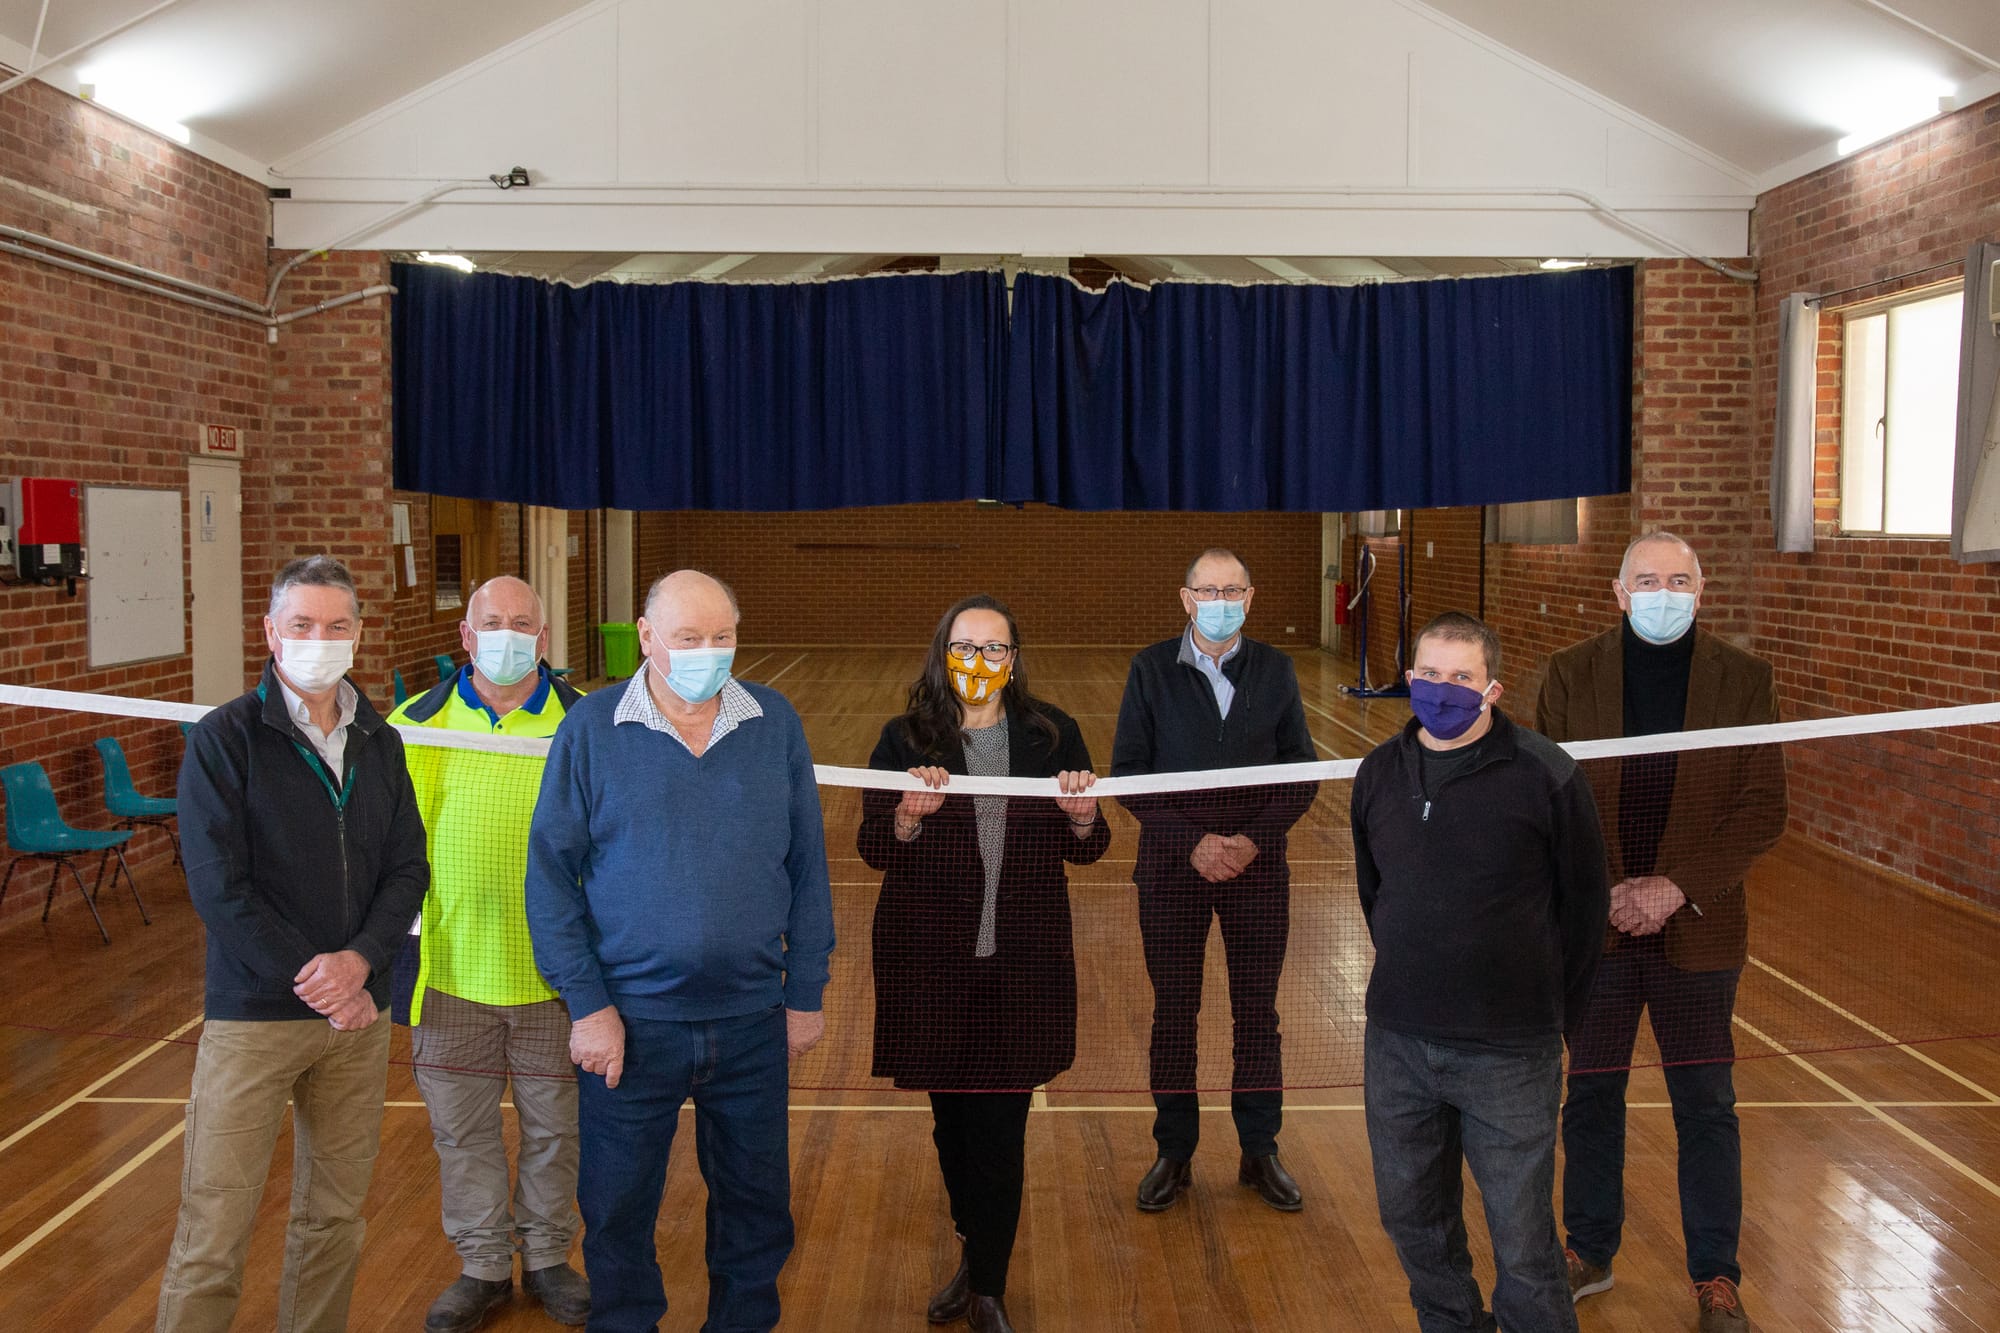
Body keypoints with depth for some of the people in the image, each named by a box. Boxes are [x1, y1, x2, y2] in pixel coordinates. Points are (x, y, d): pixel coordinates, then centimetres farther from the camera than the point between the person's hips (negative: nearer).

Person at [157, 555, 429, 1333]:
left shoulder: (380, 743, 7)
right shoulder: (224, 739, -7)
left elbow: (407, 869, 5)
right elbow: (218, 887, -12)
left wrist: (359, 961, -12)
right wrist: (312, 981, -14)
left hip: (357, 1010, 5)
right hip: (253, 1012, -4)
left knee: (336, 1211, 13)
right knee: (215, 1225, -2)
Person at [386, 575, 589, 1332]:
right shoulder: (416, 727, 1)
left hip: (552, 972, -1)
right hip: (453, 970, 1)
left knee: (553, 1127, 12)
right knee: (462, 1130, 12)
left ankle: (547, 1258, 32)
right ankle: (483, 1268, 30)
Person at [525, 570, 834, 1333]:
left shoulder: (775, 725, -1)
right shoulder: (591, 730, -6)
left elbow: (808, 868, 3)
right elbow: (551, 874, -5)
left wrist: (805, 992, 2)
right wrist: (586, 1003, -9)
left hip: (752, 1019, 2)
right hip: (630, 1021, -1)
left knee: (756, 1202, 15)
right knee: (618, 1210, 13)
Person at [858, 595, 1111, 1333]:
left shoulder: (1053, 734, 2)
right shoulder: (904, 739, -1)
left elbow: (1084, 850, 5)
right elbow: (874, 850, -4)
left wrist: (1083, 818, -16)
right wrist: (909, 817, -24)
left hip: (1024, 962, 0)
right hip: (930, 961, 1)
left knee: (1001, 1128, 2)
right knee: (952, 1117, 14)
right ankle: (977, 1253, 38)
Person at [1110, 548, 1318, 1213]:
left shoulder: (1275, 670, 1)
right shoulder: (1151, 670, -3)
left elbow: (1301, 775, 1)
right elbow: (1127, 772, -6)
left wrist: (1253, 839, -13)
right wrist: (1191, 841, -15)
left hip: (1258, 867, 1)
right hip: (1172, 866, -1)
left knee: (1257, 1013, 9)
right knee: (1174, 1012, 8)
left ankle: (1260, 1152, 23)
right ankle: (1174, 1154, 22)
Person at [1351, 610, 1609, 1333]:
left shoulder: (1547, 776, -11)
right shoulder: (1379, 772, 4)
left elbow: (1583, 907, -3)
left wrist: (1548, 1016, 3)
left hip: (1509, 1057, -5)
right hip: (1396, 1044, 5)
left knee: (1524, 1251, 2)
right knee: (1413, 1221, 18)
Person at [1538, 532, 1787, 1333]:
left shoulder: (1745, 681, -3)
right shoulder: (1571, 675, -2)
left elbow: (1764, 810, -6)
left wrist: (1677, 888, -15)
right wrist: (1604, 892, -12)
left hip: (1698, 930, -1)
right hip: (1593, 927, 1)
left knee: (1706, 1107, 9)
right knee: (1591, 1096, 14)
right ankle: (1589, 1254, 32)